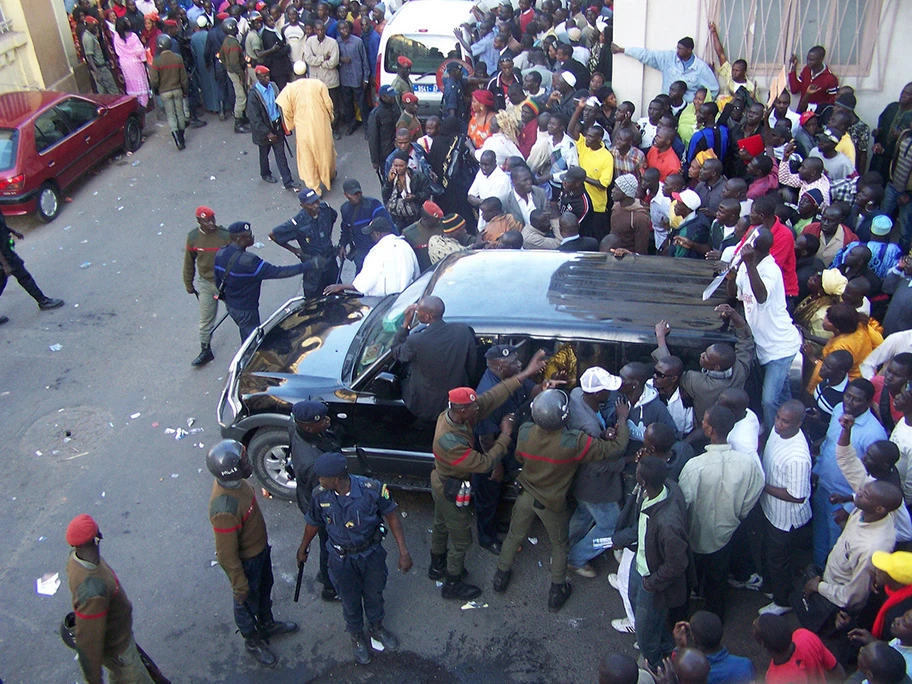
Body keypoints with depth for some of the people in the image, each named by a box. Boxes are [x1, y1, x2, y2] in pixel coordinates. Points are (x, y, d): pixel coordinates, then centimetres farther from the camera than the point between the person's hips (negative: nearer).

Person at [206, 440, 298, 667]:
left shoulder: (233, 480, -15)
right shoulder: (224, 509, -42)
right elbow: (226, 554, -29)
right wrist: (239, 584, -17)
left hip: (260, 547, 8)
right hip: (246, 561, -8)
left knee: (264, 590, 31)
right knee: (247, 602, 21)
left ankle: (267, 624, 58)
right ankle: (253, 641, 47)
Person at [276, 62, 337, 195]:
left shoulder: (289, 88, -3)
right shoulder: (319, 84, -3)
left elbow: (286, 110, -3)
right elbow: (328, 105, -2)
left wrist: (291, 126, 12)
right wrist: (330, 119, 15)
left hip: (302, 128, -1)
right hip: (321, 125, 1)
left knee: (307, 158, 10)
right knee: (325, 150, 22)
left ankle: (314, 188, 12)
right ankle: (329, 176, 45)